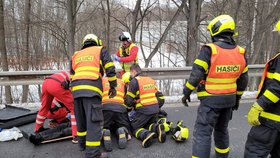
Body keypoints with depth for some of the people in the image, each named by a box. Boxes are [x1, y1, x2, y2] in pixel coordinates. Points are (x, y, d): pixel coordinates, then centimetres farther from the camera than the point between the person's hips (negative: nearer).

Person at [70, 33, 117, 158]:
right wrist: (113, 86, 12)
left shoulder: (76, 55, 29)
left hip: (76, 89, 6)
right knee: (94, 121, -6)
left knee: (81, 119, 19)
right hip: (92, 89, -5)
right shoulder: (100, 50, 16)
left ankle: (83, 143, 34)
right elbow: (110, 69, 5)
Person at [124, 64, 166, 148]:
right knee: (149, 125, 25)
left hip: (144, 110, -6)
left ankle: (146, 134, -23)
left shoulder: (134, 81, -5)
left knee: (134, 128, 8)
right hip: (155, 109, 6)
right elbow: (158, 95, 18)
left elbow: (129, 101, -7)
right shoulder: (151, 80, 16)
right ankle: (157, 128, -10)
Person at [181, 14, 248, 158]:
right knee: (222, 129, 24)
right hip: (229, 99, 7)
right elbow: (243, 80, 9)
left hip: (211, 99, -6)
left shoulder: (209, 50, -18)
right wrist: (237, 98, 21)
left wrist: (186, 92, -6)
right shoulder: (240, 52, 2)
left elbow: (196, 74, -18)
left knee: (202, 132, 0)